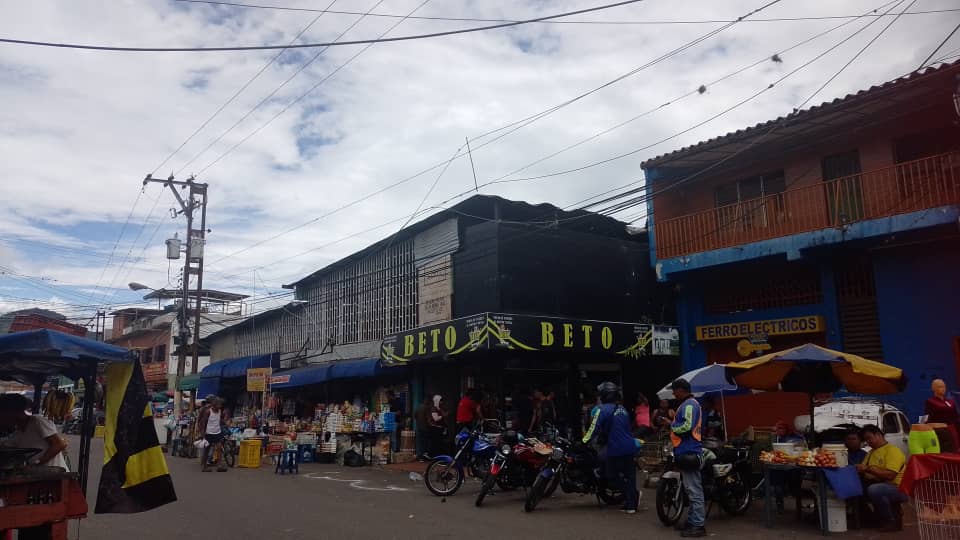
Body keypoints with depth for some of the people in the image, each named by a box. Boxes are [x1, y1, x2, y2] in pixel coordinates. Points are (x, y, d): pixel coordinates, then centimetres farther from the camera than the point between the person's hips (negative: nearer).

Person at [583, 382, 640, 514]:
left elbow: (594, 429, -12)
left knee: (613, 476, 4)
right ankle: (631, 505, 13)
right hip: (630, 447, 7)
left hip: (615, 449, -7)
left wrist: (584, 442, -1)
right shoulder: (622, 409, 15)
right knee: (628, 474, 11)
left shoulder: (603, 410, -9)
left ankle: (634, 494, -7)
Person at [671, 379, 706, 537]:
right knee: (692, 490, 15)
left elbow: (687, 426, -25)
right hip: (687, 451, 11)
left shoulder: (689, 405, -14)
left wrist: (672, 426, -10)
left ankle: (698, 525, -4)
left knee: (694, 491, -7)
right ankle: (693, 521, 22)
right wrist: (671, 423, 6)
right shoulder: (688, 404, 19)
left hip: (688, 453, -11)